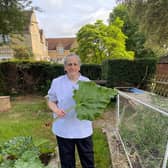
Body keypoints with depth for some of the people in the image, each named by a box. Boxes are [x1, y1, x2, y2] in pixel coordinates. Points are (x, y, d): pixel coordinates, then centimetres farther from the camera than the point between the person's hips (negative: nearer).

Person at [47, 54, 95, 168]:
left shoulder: (87, 82, 0)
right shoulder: (57, 82, -4)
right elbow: (51, 101, 2)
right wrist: (56, 110, -18)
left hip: (83, 128, 1)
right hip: (63, 129, -1)